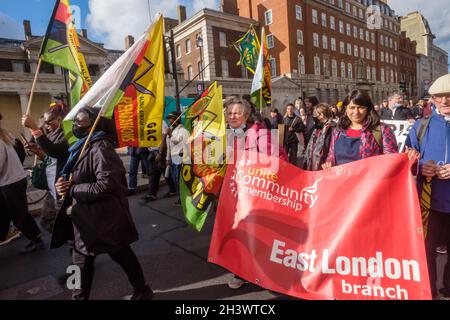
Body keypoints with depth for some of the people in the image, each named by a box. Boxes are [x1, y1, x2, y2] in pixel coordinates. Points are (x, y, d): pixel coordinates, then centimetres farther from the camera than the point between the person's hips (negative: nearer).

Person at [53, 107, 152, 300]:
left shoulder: (100, 148, -21)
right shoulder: (84, 146, 11)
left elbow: (105, 185, -29)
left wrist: (71, 190, -20)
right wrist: (65, 183, -5)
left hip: (103, 216, -9)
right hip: (87, 215, 9)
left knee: (121, 254, 9)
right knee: (82, 259, 17)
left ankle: (142, 290, 31)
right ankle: (80, 297, 36)